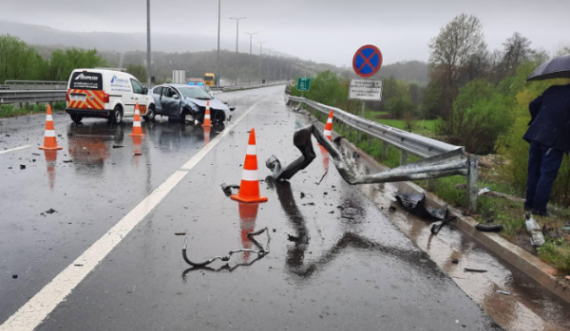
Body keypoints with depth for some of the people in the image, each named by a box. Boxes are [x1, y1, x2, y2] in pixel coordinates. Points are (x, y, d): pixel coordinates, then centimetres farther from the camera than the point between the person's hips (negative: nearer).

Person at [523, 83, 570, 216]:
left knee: (533, 171, 12)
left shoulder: (553, 89, 12)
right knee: (547, 174, 0)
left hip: (536, 135, 6)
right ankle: (539, 207, 1)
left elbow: (533, 105, 14)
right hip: (555, 140, -5)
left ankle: (529, 203, 18)